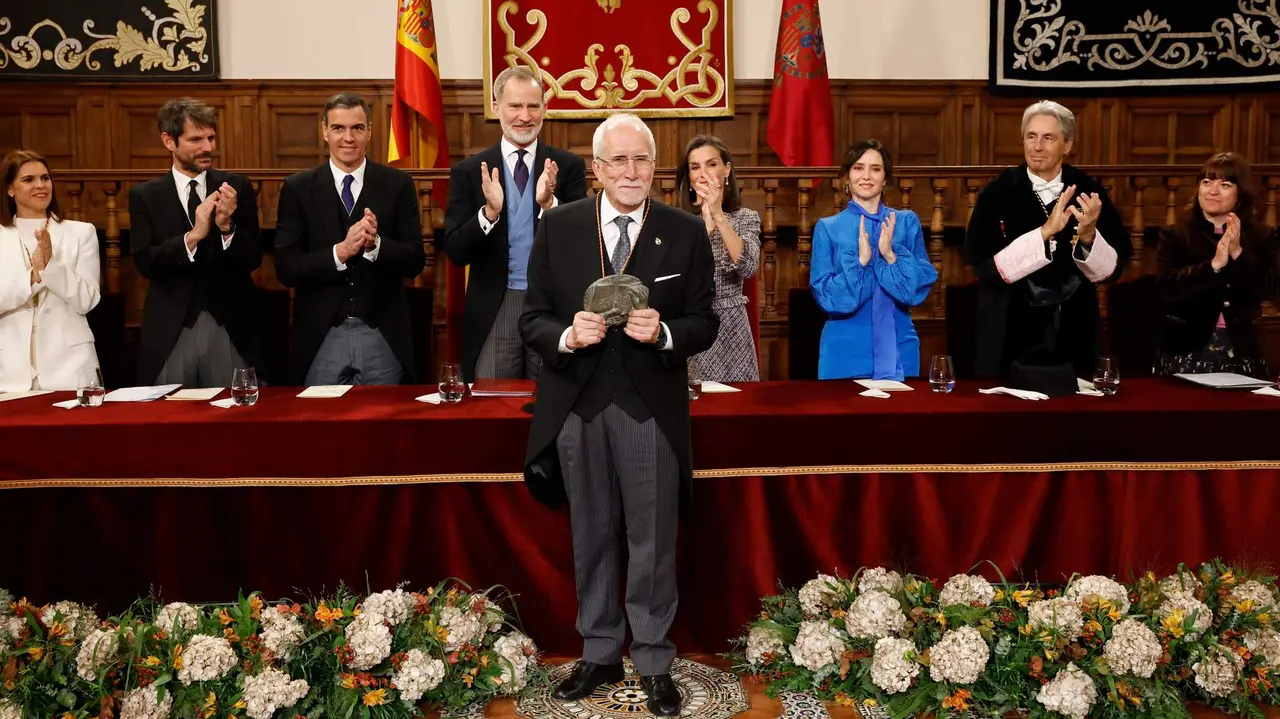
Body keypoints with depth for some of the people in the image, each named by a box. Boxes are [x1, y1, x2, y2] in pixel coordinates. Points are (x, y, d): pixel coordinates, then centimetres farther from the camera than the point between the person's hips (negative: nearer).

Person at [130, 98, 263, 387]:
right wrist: (193, 236, -19)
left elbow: (253, 258, 1)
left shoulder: (238, 187, 4)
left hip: (231, 328, 0)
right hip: (170, 331, 0)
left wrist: (227, 227, -17)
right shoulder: (145, 195, 4)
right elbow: (144, 262, -6)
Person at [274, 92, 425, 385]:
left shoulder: (398, 185, 2)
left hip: (383, 337, 0)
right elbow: (286, 267, -4)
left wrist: (375, 244, -20)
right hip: (321, 339, 0)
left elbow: (415, 261, -2)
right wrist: (340, 252, -19)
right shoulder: (298, 189, 2)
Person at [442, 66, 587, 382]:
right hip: (493, 310, 0)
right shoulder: (469, 171, 3)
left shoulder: (569, 166, 2)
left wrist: (549, 204, -22)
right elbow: (454, 250, -4)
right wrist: (489, 212, -21)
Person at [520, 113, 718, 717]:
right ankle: (599, 654, 30)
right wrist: (566, 334, -17)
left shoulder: (686, 233, -1)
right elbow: (532, 317, 3)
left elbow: (705, 323, 1)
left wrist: (663, 331, -19)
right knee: (591, 537, 14)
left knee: (653, 541, 7)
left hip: (651, 407, -1)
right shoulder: (558, 227, 2)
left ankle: (654, 662, 23)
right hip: (577, 404, 2)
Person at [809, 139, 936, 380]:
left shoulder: (907, 222, 5)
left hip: (898, 348, 2)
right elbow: (826, 296, -6)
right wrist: (860, 261, -19)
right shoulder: (828, 227, 1)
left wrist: (890, 255, -17)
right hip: (846, 350, -1)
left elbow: (921, 286, -2)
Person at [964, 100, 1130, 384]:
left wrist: (1088, 236, -21)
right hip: (1010, 336, -2)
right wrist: (1045, 232, -25)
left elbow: (1113, 270, -2)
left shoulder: (1088, 191, -1)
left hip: (1074, 335, 3)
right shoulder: (998, 192, -8)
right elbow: (985, 267, -18)